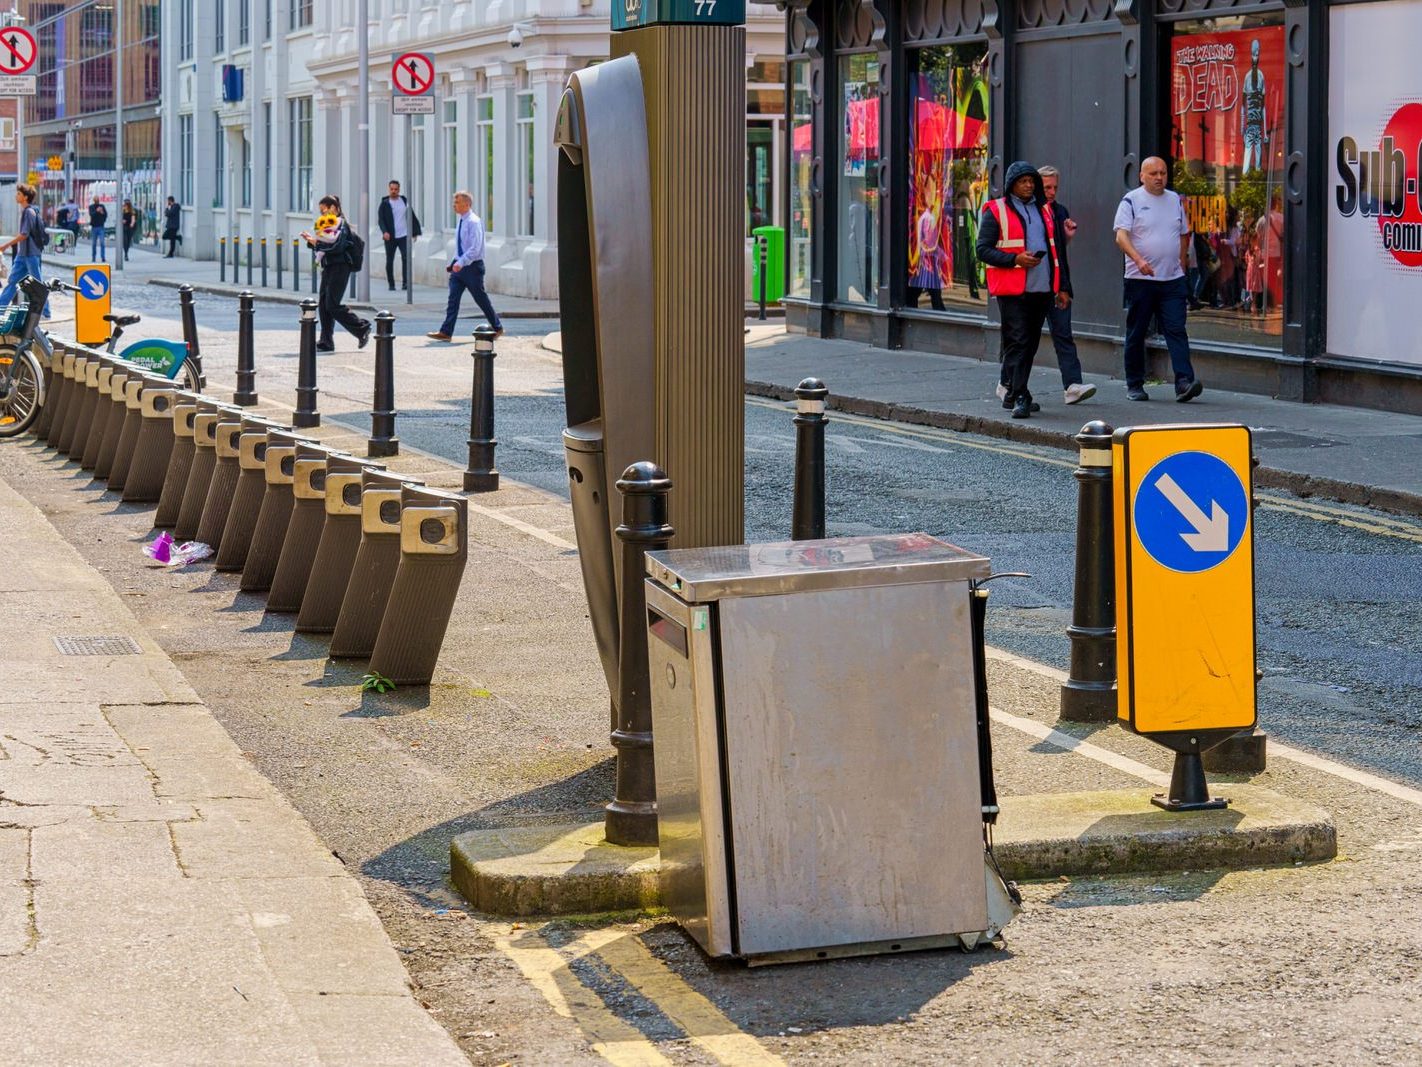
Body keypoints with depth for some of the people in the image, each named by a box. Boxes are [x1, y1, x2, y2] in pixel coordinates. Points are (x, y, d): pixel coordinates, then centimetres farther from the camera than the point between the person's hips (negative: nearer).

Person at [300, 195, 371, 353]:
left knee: (333, 305, -12)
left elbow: (336, 246, -20)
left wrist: (316, 242, -20)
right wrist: (311, 241, 3)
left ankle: (362, 328, -1)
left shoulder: (340, 224, -9)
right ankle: (326, 342, 6)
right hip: (328, 268, 9)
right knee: (323, 306, 4)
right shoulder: (326, 224, 19)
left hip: (339, 268, -9)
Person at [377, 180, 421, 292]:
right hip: (390, 237, -1)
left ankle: (405, 283, -13)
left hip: (404, 235, 1)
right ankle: (391, 285, 13)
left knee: (406, 258, -13)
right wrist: (384, 231, -23)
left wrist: (415, 231, 12)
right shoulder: (384, 204, 0)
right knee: (389, 261, 4)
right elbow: (380, 219, -7)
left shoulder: (404, 202, 8)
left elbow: (411, 217, 15)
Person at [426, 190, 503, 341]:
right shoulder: (461, 221, 9)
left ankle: (497, 328, 21)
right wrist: (453, 263, 14)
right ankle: (446, 332, -4)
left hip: (472, 266, -8)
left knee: (481, 299, 5)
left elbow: (475, 248, -23)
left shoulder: (473, 222, -17)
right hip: (460, 266, 8)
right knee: (453, 299, -1)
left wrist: (461, 263, -29)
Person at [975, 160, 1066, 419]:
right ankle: (1020, 397, -13)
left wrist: (1061, 287, 16)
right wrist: (1015, 259, -17)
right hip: (1012, 290, -6)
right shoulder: (996, 211, 0)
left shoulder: (1045, 211, 18)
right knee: (1017, 342, -11)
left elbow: (1054, 251, 22)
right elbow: (983, 250, -5)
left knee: (1031, 343, 10)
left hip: (1042, 290, 6)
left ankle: (1009, 387, 24)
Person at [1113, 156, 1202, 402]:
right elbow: (1121, 236, -13)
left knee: (1176, 331, -8)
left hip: (1172, 280, 3)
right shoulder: (1131, 201, -2)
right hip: (1140, 280, -3)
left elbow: (1184, 234, 23)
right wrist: (1138, 260, -28)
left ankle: (1184, 382, -16)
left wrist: (1181, 263, 14)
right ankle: (1134, 386, 14)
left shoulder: (1175, 200, 13)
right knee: (1136, 334, 5)